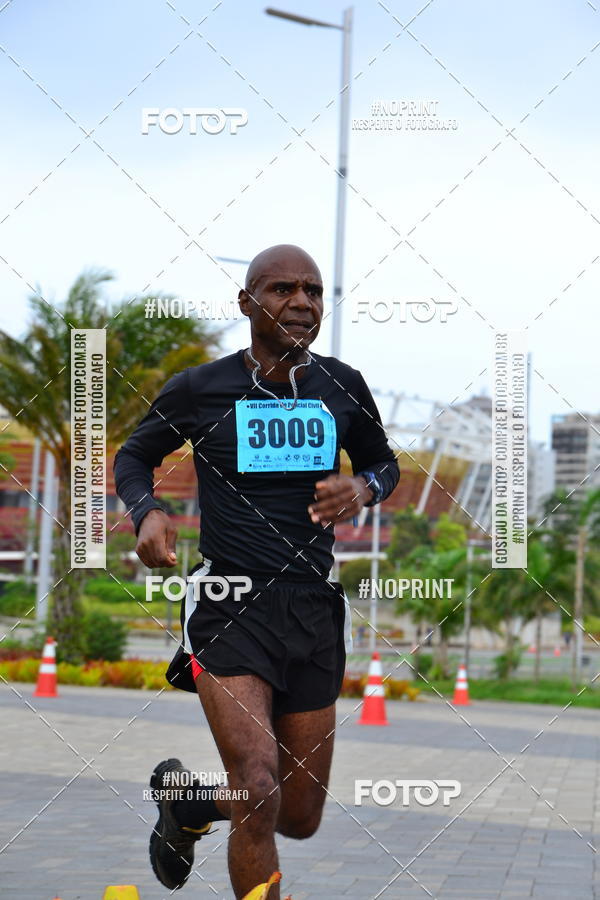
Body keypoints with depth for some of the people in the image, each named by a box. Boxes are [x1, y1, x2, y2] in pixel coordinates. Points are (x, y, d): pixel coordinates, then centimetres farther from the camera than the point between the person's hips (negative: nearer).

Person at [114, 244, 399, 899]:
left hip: (313, 608, 4)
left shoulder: (342, 387, 5)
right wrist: (145, 513, -9)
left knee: (299, 819, 11)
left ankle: (184, 801, 41)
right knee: (259, 795, -21)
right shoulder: (199, 389, -2)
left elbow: (383, 463, 20)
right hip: (229, 608, -4)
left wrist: (362, 489, -4)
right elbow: (134, 456, 12)